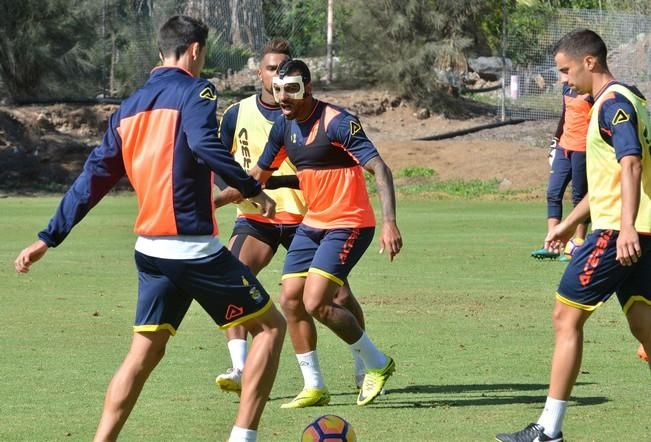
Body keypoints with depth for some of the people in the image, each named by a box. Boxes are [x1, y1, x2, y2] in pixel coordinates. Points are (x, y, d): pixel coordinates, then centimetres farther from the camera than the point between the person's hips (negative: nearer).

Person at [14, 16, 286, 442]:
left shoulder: (130, 107, 14)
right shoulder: (193, 91, -6)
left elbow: (94, 178, 13)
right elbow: (204, 145, -27)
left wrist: (48, 238, 15)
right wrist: (252, 189, -20)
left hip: (150, 248, 7)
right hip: (195, 247, -7)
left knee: (144, 353, 14)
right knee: (270, 326, 5)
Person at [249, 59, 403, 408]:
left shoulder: (336, 122, -19)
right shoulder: (285, 126, 6)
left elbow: (379, 169, -24)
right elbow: (259, 174, 21)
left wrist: (389, 222, -34)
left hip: (348, 225, -8)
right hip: (312, 223, 8)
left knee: (316, 304, -17)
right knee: (290, 300, 0)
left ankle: (377, 364, 2)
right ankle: (314, 387, 10)